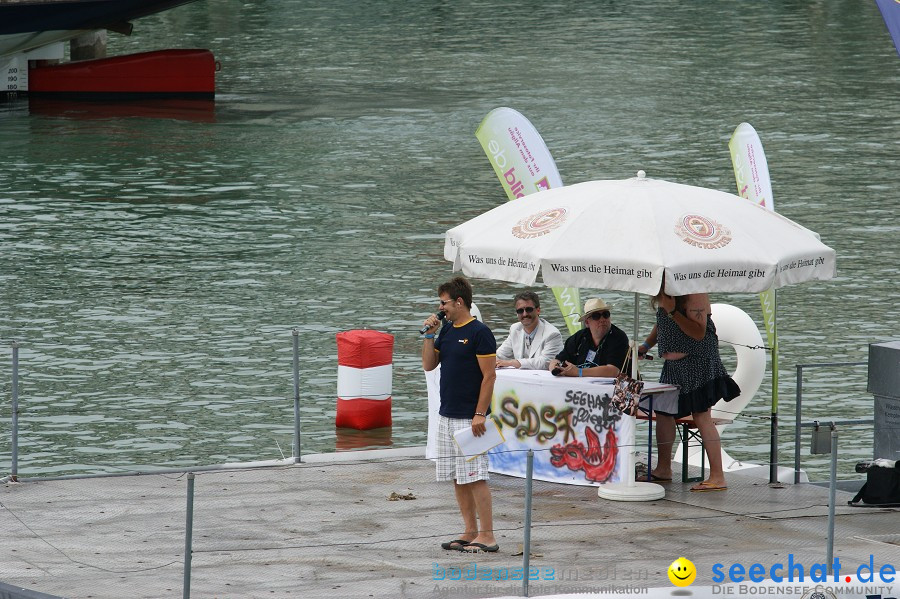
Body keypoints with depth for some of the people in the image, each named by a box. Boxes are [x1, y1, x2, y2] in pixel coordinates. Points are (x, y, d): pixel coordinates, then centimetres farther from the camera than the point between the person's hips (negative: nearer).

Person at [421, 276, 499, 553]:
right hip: (447, 416, 9)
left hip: (470, 418, -9)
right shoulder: (447, 331, 13)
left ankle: (487, 536, -8)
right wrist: (429, 334, 2)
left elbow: (489, 375, -14)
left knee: (475, 477, -9)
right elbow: (428, 364, 14)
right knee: (457, 478, 10)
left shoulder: (479, 332, -12)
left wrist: (480, 414, -18)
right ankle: (470, 532, 15)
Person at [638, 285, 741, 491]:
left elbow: (699, 333, -23)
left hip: (697, 360, -9)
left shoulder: (695, 294, -16)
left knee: (701, 416, -13)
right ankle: (663, 469, 29)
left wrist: (673, 312, -26)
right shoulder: (663, 295, 10)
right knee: (663, 411, 14)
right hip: (673, 364, 9)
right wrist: (645, 346, 15)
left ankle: (717, 477, -14)